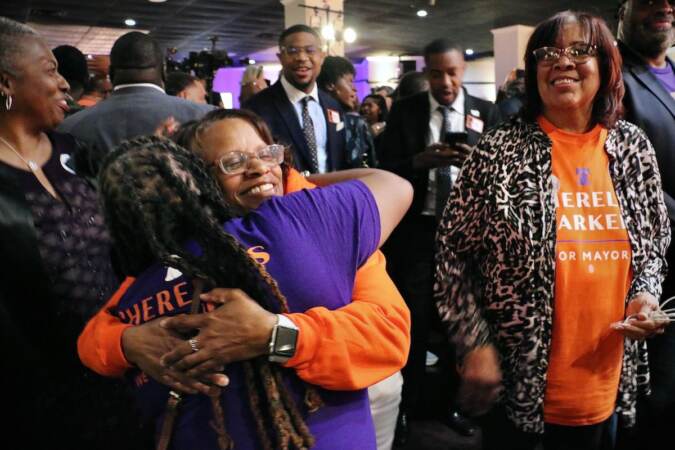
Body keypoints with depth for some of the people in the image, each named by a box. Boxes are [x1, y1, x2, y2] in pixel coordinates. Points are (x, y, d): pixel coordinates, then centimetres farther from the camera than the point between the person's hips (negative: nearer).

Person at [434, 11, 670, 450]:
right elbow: (454, 253, -7)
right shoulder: (500, 150, -10)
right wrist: (475, 344, -11)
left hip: (606, 377, 4)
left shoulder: (634, 146, 2)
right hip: (515, 374, -3)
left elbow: (656, 243, 14)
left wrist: (646, 295, -5)